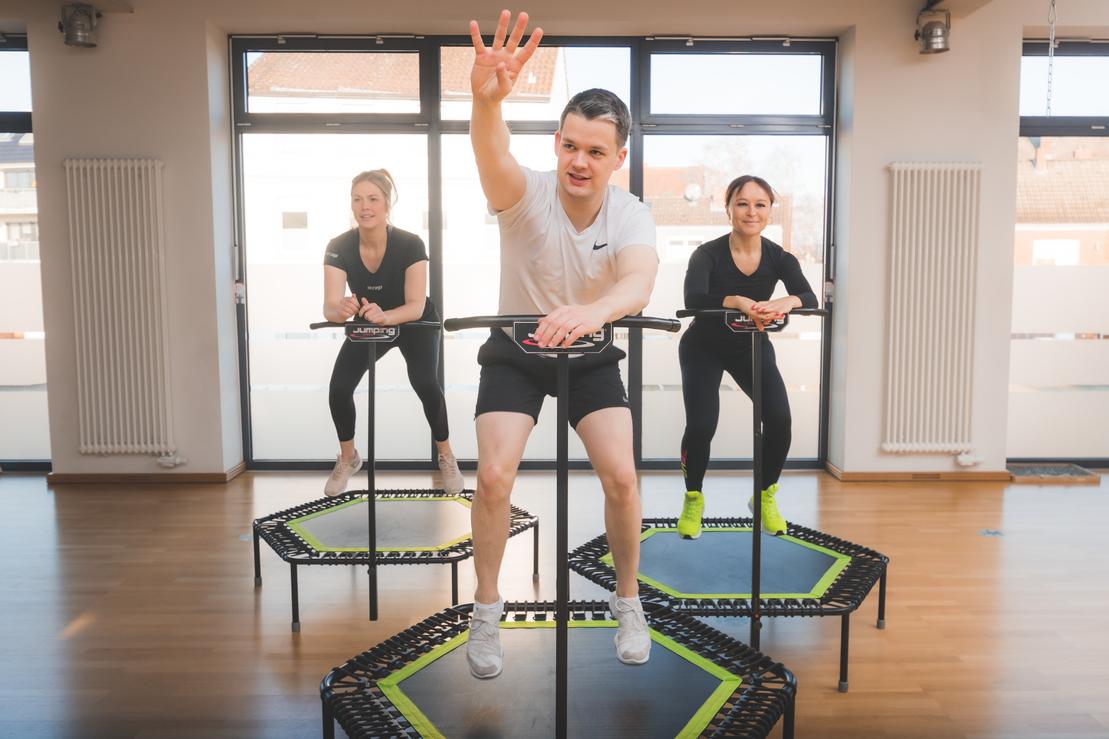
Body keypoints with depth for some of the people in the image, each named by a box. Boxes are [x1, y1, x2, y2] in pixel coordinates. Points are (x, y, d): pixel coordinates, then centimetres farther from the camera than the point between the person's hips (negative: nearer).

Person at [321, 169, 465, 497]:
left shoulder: (410, 245, -31)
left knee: (424, 383, -26)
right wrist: (342, 310, -56)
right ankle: (348, 458, 14)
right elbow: (330, 306, -31)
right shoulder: (338, 248, -24)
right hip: (367, 325, 3)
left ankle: (446, 457, -2)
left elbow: (416, 306, -35)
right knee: (338, 388, -13)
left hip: (415, 324, -2)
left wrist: (386, 316, -56)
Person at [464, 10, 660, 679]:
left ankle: (628, 602, 16)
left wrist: (592, 312, -64)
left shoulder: (630, 216, -20)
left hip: (591, 355, 1)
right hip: (515, 352, -1)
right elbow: (494, 160, -48)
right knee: (494, 477, -13)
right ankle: (487, 612, 9)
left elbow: (639, 283, -42)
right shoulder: (526, 194, -23)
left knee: (622, 477, -10)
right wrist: (487, 100, -70)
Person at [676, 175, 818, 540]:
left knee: (779, 419, -14)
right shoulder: (708, 254, -24)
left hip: (752, 346, 3)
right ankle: (693, 499, 15)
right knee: (701, 426, -15)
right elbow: (693, 298, -41)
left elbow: (810, 298, -28)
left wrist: (786, 302, -50)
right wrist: (739, 301, -57)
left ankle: (765, 497, 13)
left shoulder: (779, 258, -14)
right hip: (704, 348, -3)